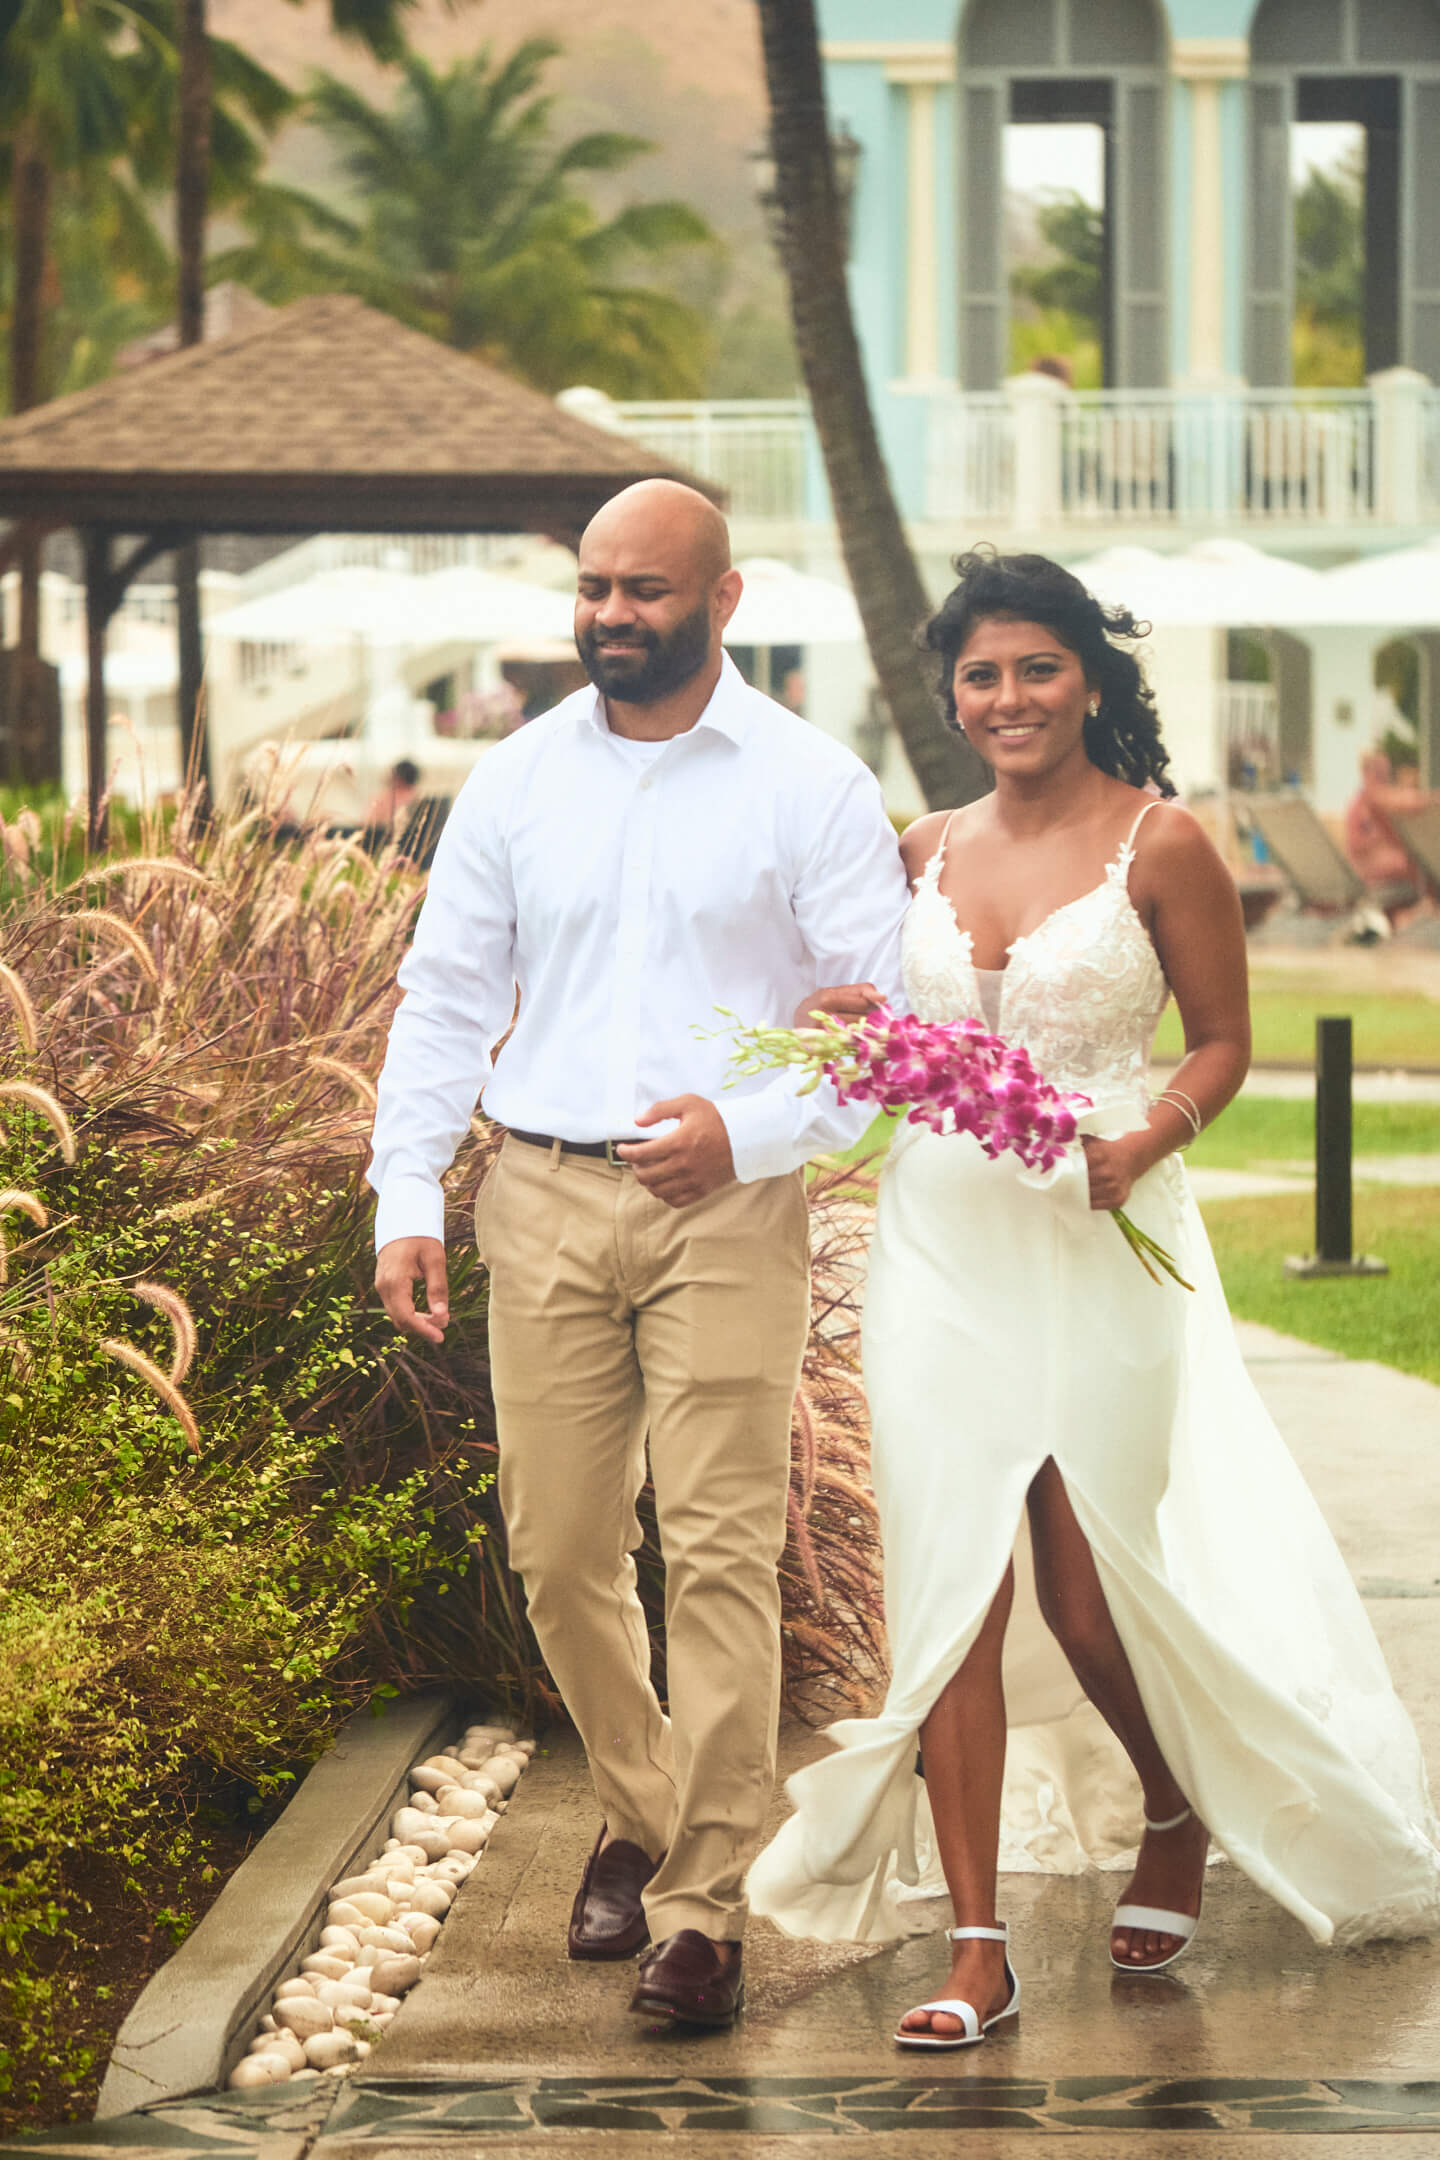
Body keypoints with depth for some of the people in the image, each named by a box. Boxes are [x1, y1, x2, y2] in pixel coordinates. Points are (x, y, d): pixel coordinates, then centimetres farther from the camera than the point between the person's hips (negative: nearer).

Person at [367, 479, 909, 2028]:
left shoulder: (809, 787, 0)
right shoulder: (512, 783, 10)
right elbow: (443, 998, 11)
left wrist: (753, 1129, -16)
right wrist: (405, 1198, 2)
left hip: (728, 1208, -3)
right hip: (542, 1202, 3)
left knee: (720, 1553, -9)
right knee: (558, 1551, 6)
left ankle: (703, 1910, -5)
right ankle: (639, 1817, 29)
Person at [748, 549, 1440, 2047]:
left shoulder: (1159, 844, -4)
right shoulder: (926, 852, 9)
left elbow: (1224, 1041, 0)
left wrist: (1142, 1144, -17)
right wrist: (857, 1037, -3)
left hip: (1099, 1243, -4)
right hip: (939, 1241, 4)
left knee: (1086, 1574, 3)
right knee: (952, 1581, -3)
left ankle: (1179, 1815, 35)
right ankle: (976, 1947, -1)